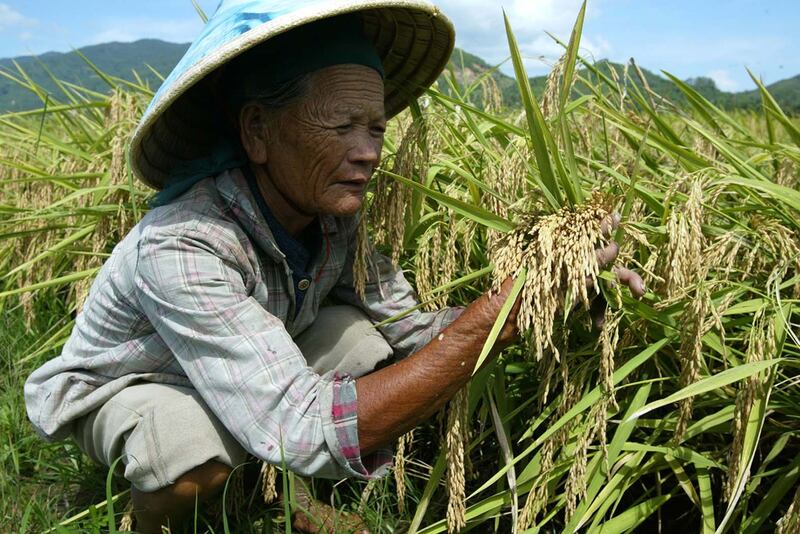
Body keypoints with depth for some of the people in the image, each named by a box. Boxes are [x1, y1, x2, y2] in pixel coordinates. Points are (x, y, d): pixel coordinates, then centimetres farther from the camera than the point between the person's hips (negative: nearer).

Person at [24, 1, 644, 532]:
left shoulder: (336, 212, -18)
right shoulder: (180, 247, -39)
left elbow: (413, 330, -13)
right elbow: (313, 437, -44)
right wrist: (495, 316, -45)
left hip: (253, 369, 5)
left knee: (367, 338, -18)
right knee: (200, 446, -36)